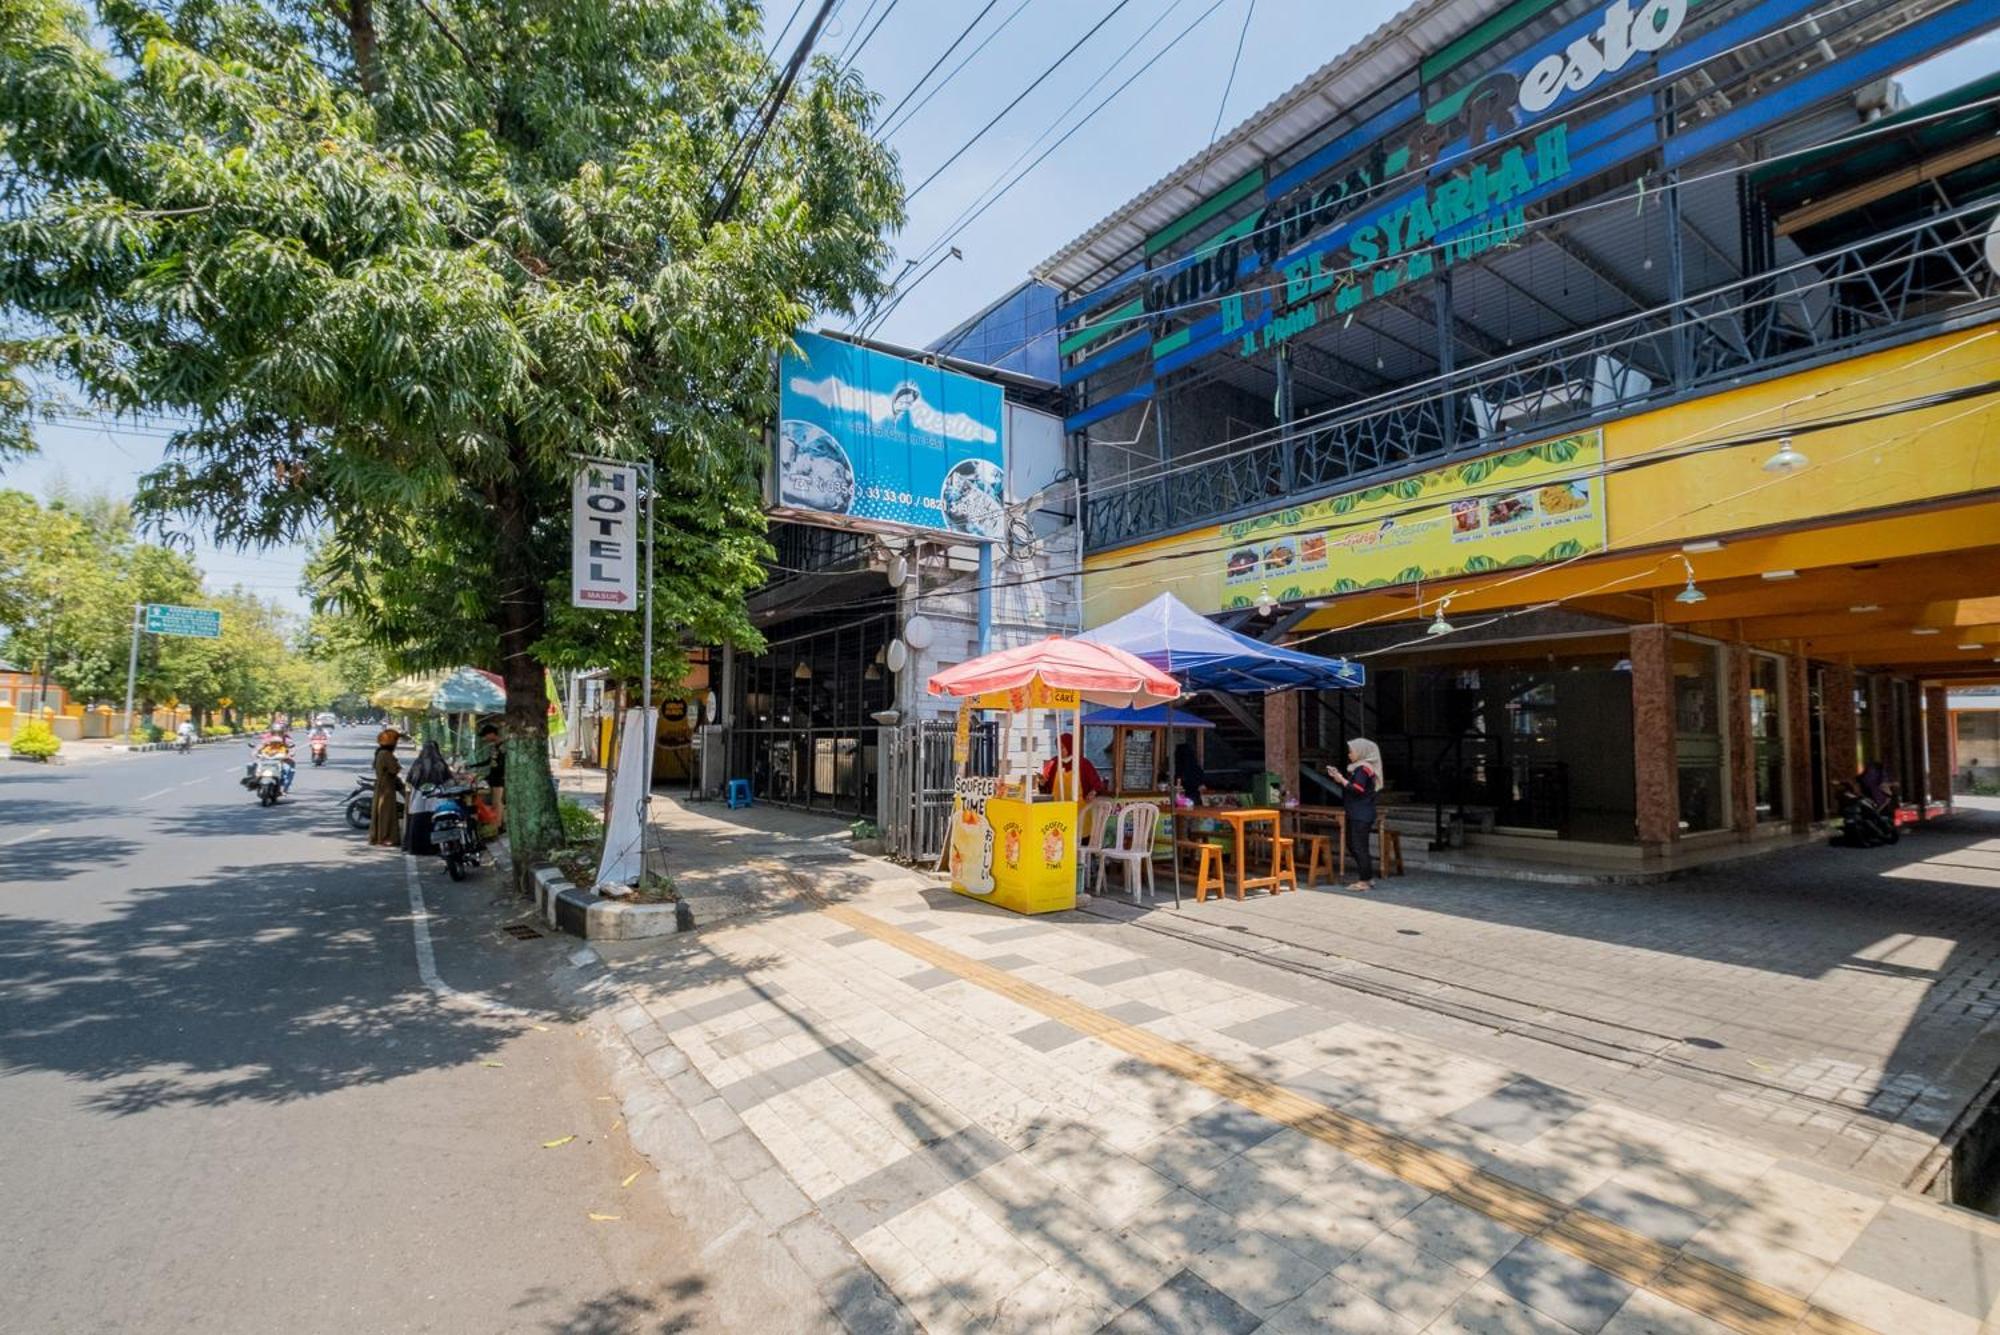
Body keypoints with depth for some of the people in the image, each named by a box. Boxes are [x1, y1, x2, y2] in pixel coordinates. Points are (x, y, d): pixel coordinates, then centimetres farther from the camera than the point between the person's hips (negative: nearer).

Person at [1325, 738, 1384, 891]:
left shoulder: (1363, 769, -14)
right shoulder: (1358, 768, 16)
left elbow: (1357, 790, -23)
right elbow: (1350, 787, 19)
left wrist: (1341, 779, -18)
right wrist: (1338, 776, 9)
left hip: (1362, 816, -10)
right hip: (1355, 814, 10)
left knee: (1359, 847, -6)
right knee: (1352, 845, 14)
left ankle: (1365, 881, 0)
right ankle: (1366, 877, 21)